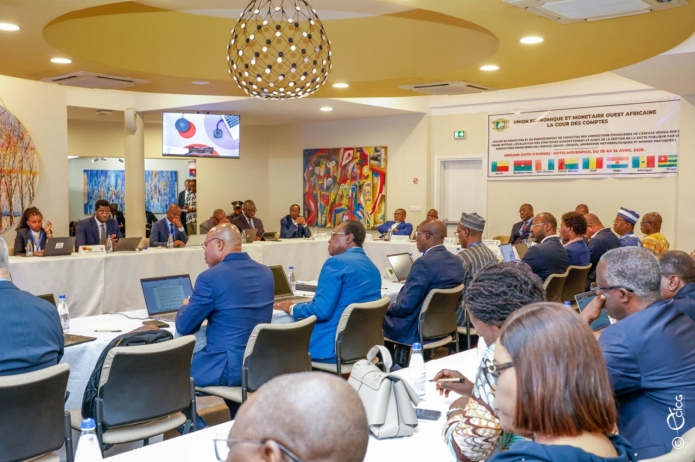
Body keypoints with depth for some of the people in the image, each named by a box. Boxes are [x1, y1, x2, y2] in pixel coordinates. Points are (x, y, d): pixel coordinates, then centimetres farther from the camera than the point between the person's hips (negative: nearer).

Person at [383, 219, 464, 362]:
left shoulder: (424, 263, -24)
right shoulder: (456, 261, 2)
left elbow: (407, 306, -25)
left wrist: (388, 307, -4)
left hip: (417, 330, -8)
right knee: (391, 310, 25)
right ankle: (393, 362, 28)